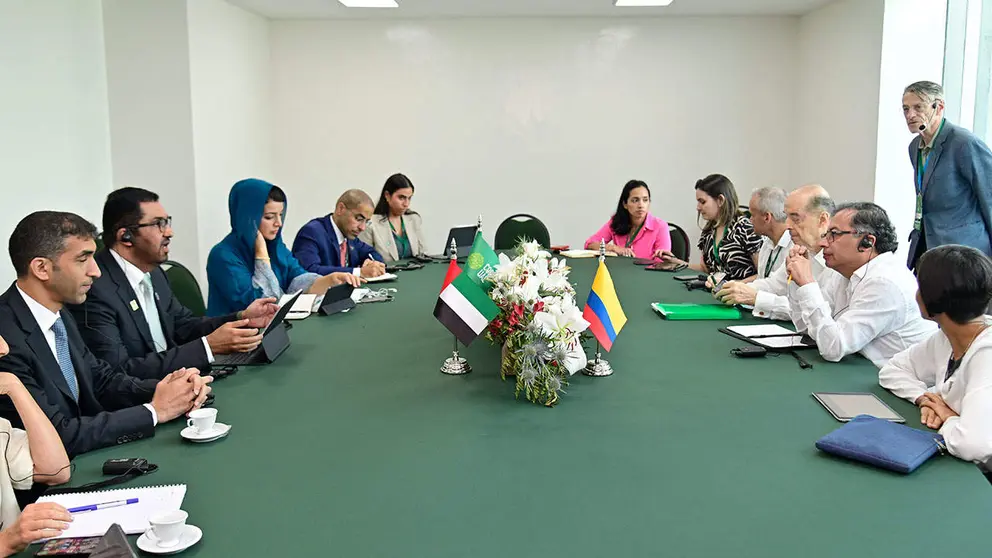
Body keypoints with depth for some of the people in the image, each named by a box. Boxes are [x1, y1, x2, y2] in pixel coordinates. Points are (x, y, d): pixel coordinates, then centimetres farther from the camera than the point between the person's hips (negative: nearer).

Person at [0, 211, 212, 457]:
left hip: (81, 459, 7)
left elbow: (102, 380, 11)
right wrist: (154, 410, -14)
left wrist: (167, 389, -6)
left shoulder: (60, 317, 5)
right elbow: (57, 435, -21)